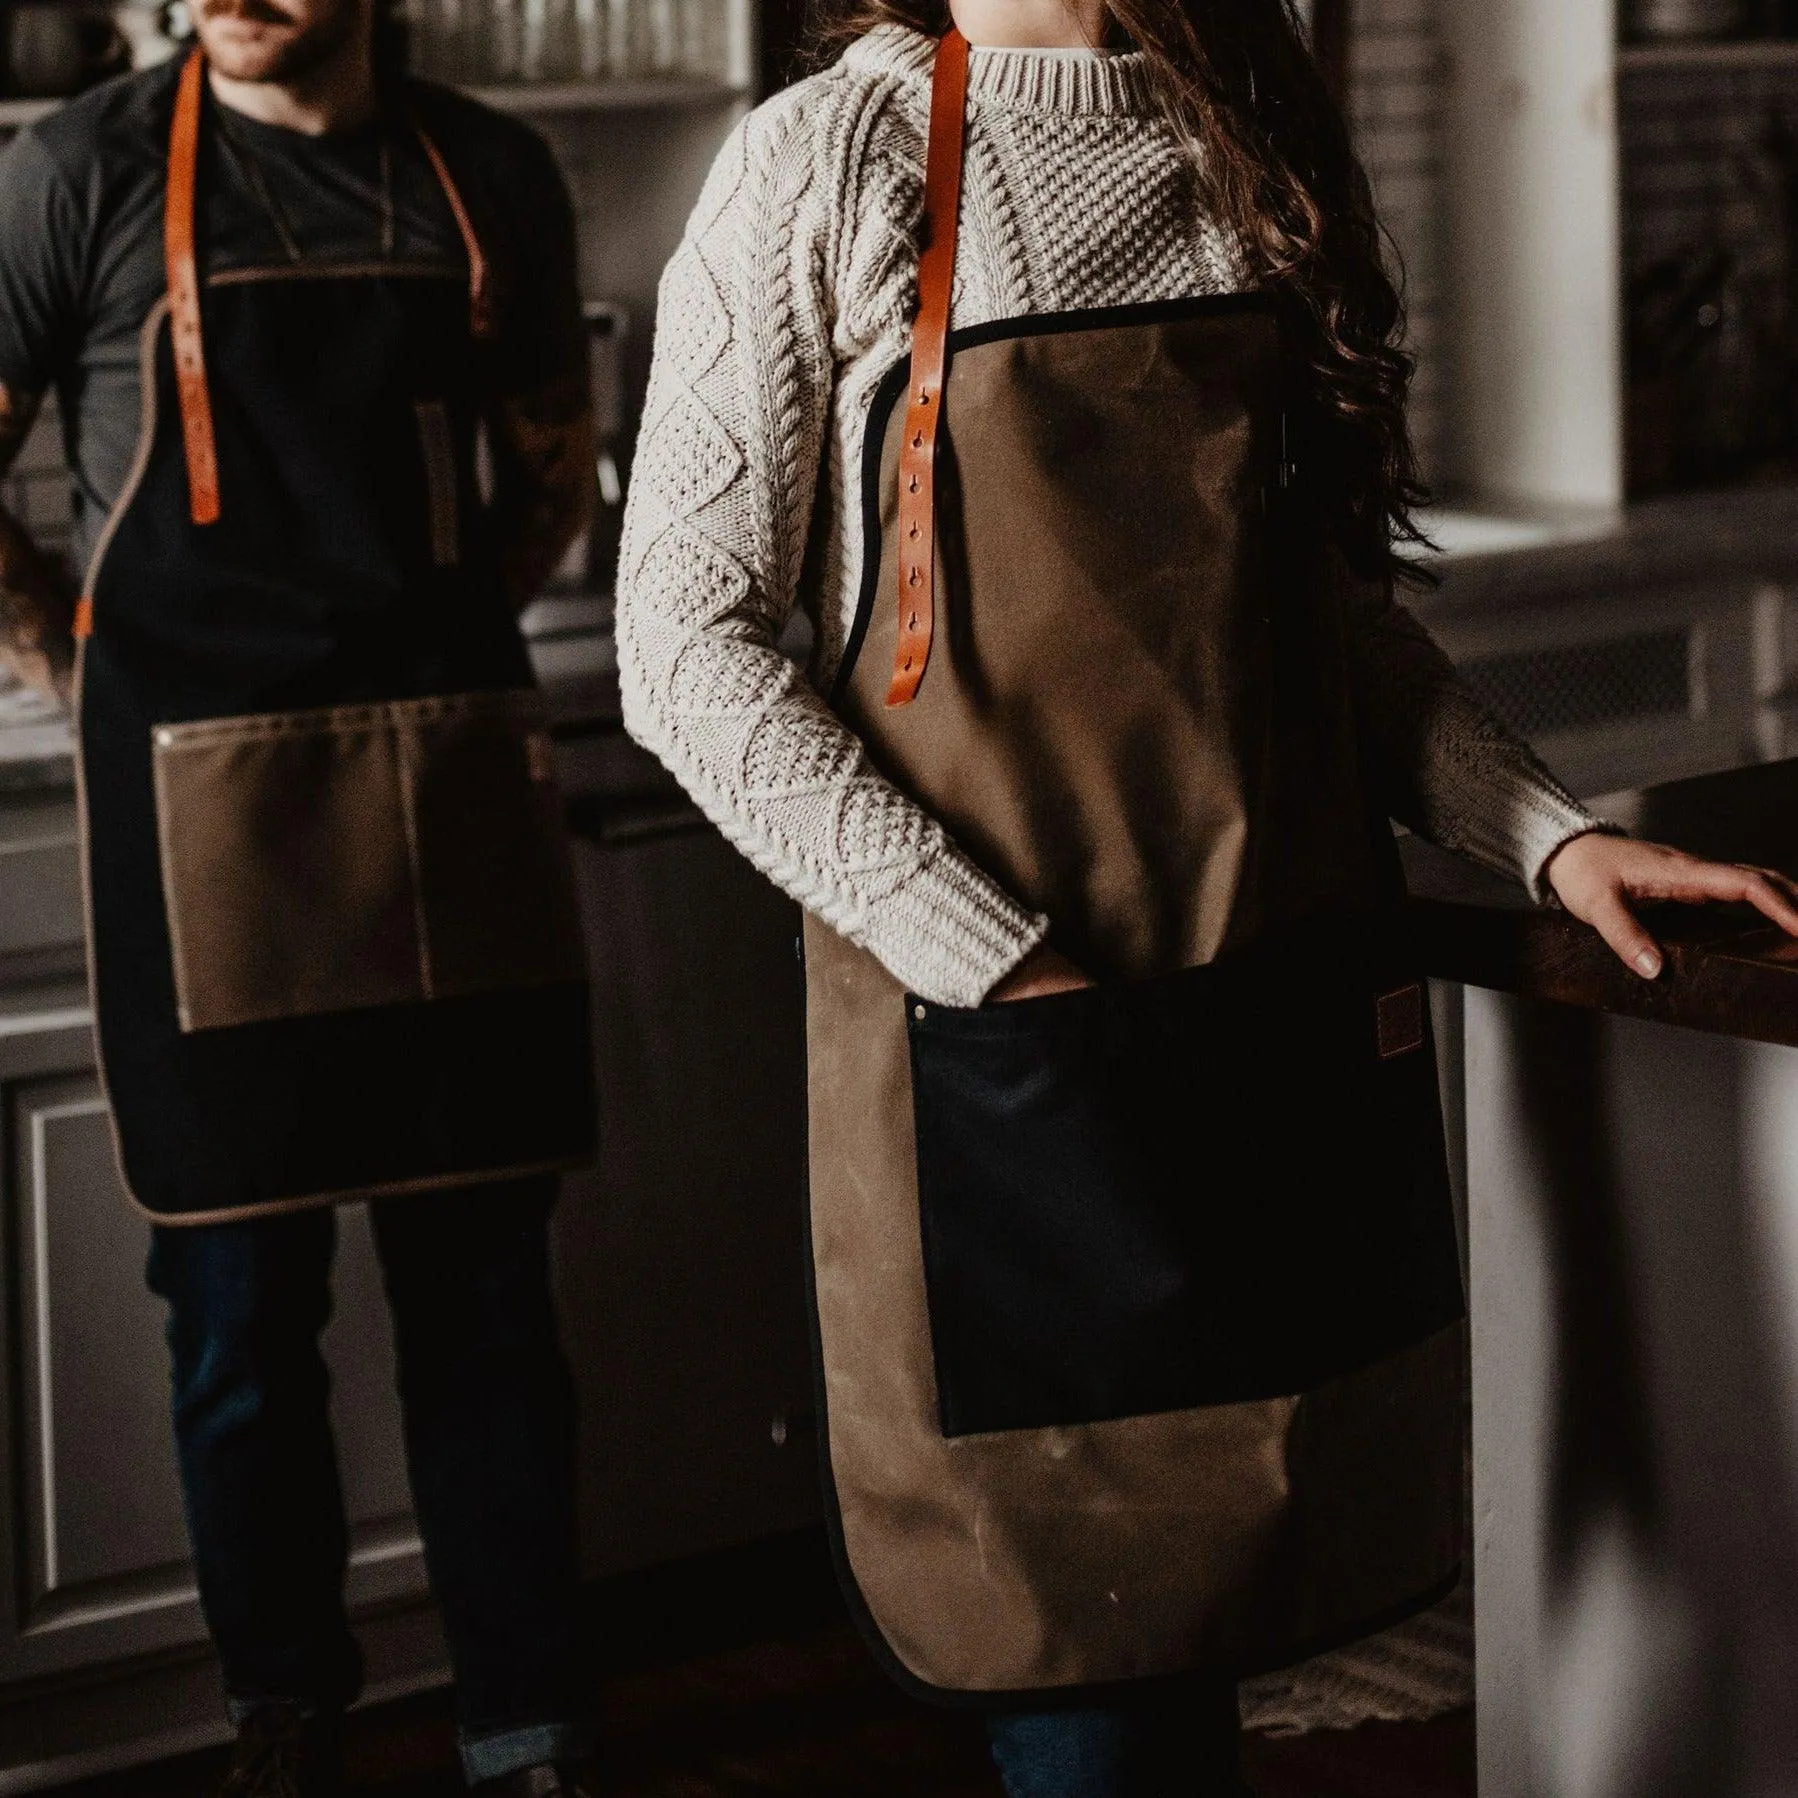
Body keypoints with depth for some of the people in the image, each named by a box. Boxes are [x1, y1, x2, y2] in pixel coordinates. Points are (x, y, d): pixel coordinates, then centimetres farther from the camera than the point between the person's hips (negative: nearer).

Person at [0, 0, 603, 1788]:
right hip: (205, 809, -2)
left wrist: (428, 655, 11)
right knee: (243, 1297, 5)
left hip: (454, 788, 3)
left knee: (485, 1281, 6)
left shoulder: (490, 176, 8)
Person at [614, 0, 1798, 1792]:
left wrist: (1545, 833, 4)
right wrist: (999, 959, -14)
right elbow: (682, 640, -8)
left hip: (1298, 1013, 4)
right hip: (997, 1042, -4)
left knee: (1206, 1635, 8)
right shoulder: (831, 163, -3)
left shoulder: (1262, 156, 12)